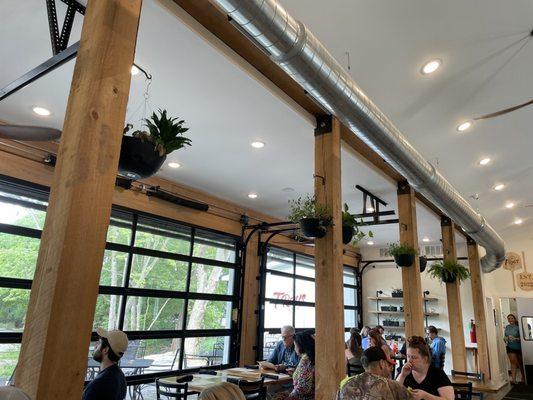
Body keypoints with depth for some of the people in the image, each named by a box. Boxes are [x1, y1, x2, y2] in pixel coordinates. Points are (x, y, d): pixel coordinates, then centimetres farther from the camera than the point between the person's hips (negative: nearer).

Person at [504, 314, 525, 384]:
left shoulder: (518, 327, -13)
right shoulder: (507, 327, 4)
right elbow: (505, 336, 13)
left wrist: (515, 339, -30)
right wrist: (505, 339, -8)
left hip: (519, 347, -3)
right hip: (510, 347, 3)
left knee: (520, 363, 15)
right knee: (513, 362, -3)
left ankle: (523, 377, 35)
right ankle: (513, 379, -6)